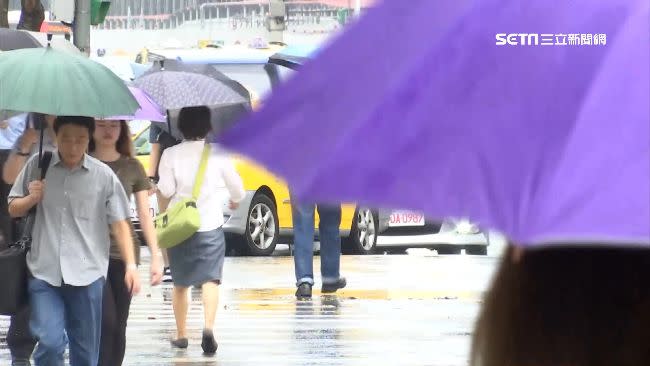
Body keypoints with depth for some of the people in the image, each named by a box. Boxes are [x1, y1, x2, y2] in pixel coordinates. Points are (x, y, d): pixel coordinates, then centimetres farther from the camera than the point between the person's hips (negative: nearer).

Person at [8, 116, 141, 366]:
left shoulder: (104, 176, 1)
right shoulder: (37, 166, 4)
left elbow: (119, 223, 3)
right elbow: (13, 210, 14)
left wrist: (130, 265, -6)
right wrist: (31, 199, -7)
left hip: (87, 275, 0)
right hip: (44, 272, 0)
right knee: (50, 343, -13)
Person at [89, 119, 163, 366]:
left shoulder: (132, 168, 10)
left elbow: (145, 215, 10)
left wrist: (156, 256, 4)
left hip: (123, 253, 3)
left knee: (118, 327, 4)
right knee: (105, 322, -15)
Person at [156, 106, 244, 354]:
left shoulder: (171, 155, -5)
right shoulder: (218, 154, -3)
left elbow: (165, 190, -11)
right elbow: (236, 187, 5)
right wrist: (235, 201, 26)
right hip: (210, 225, -1)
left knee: (180, 283, 15)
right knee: (210, 279, -5)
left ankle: (181, 334, 21)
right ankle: (209, 327, -26)